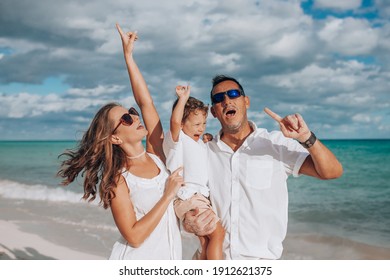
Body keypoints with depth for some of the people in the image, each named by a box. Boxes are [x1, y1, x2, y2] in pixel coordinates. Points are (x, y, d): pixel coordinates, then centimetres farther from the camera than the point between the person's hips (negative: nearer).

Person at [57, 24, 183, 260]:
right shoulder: (118, 178, -17)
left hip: (170, 256, 5)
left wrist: (128, 56, -4)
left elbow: (146, 103, -5)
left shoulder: (156, 155, -2)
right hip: (137, 261, -5)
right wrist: (168, 195, -22)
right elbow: (133, 236, -22)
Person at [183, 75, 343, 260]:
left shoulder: (276, 144, -3)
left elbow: (331, 172, -7)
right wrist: (188, 223, -12)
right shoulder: (205, 152, 3)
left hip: (263, 258, -1)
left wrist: (306, 138, -23)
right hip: (215, 257, 1)